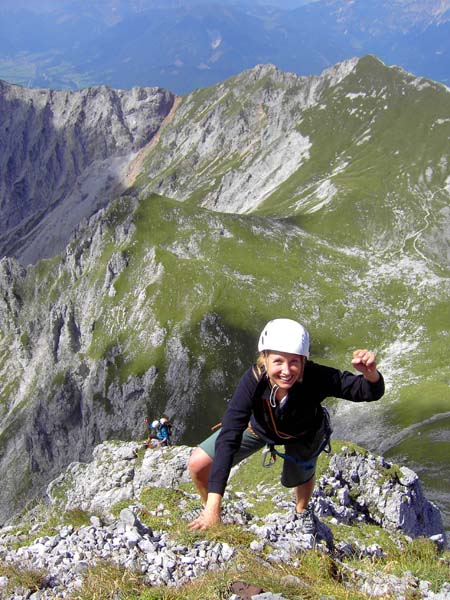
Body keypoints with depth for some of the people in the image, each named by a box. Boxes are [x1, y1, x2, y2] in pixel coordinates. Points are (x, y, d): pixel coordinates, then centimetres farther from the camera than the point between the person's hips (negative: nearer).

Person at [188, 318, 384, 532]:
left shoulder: (316, 377, -41)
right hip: (260, 426, 0)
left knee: (300, 478, 22)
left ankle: (302, 511, 61)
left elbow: (371, 392, -39)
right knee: (198, 463, -11)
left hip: (303, 435, 0)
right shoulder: (253, 380, -41)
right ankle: (209, 511, 23)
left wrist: (371, 374, -66)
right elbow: (229, 438, -44)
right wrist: (212, 508, -49)